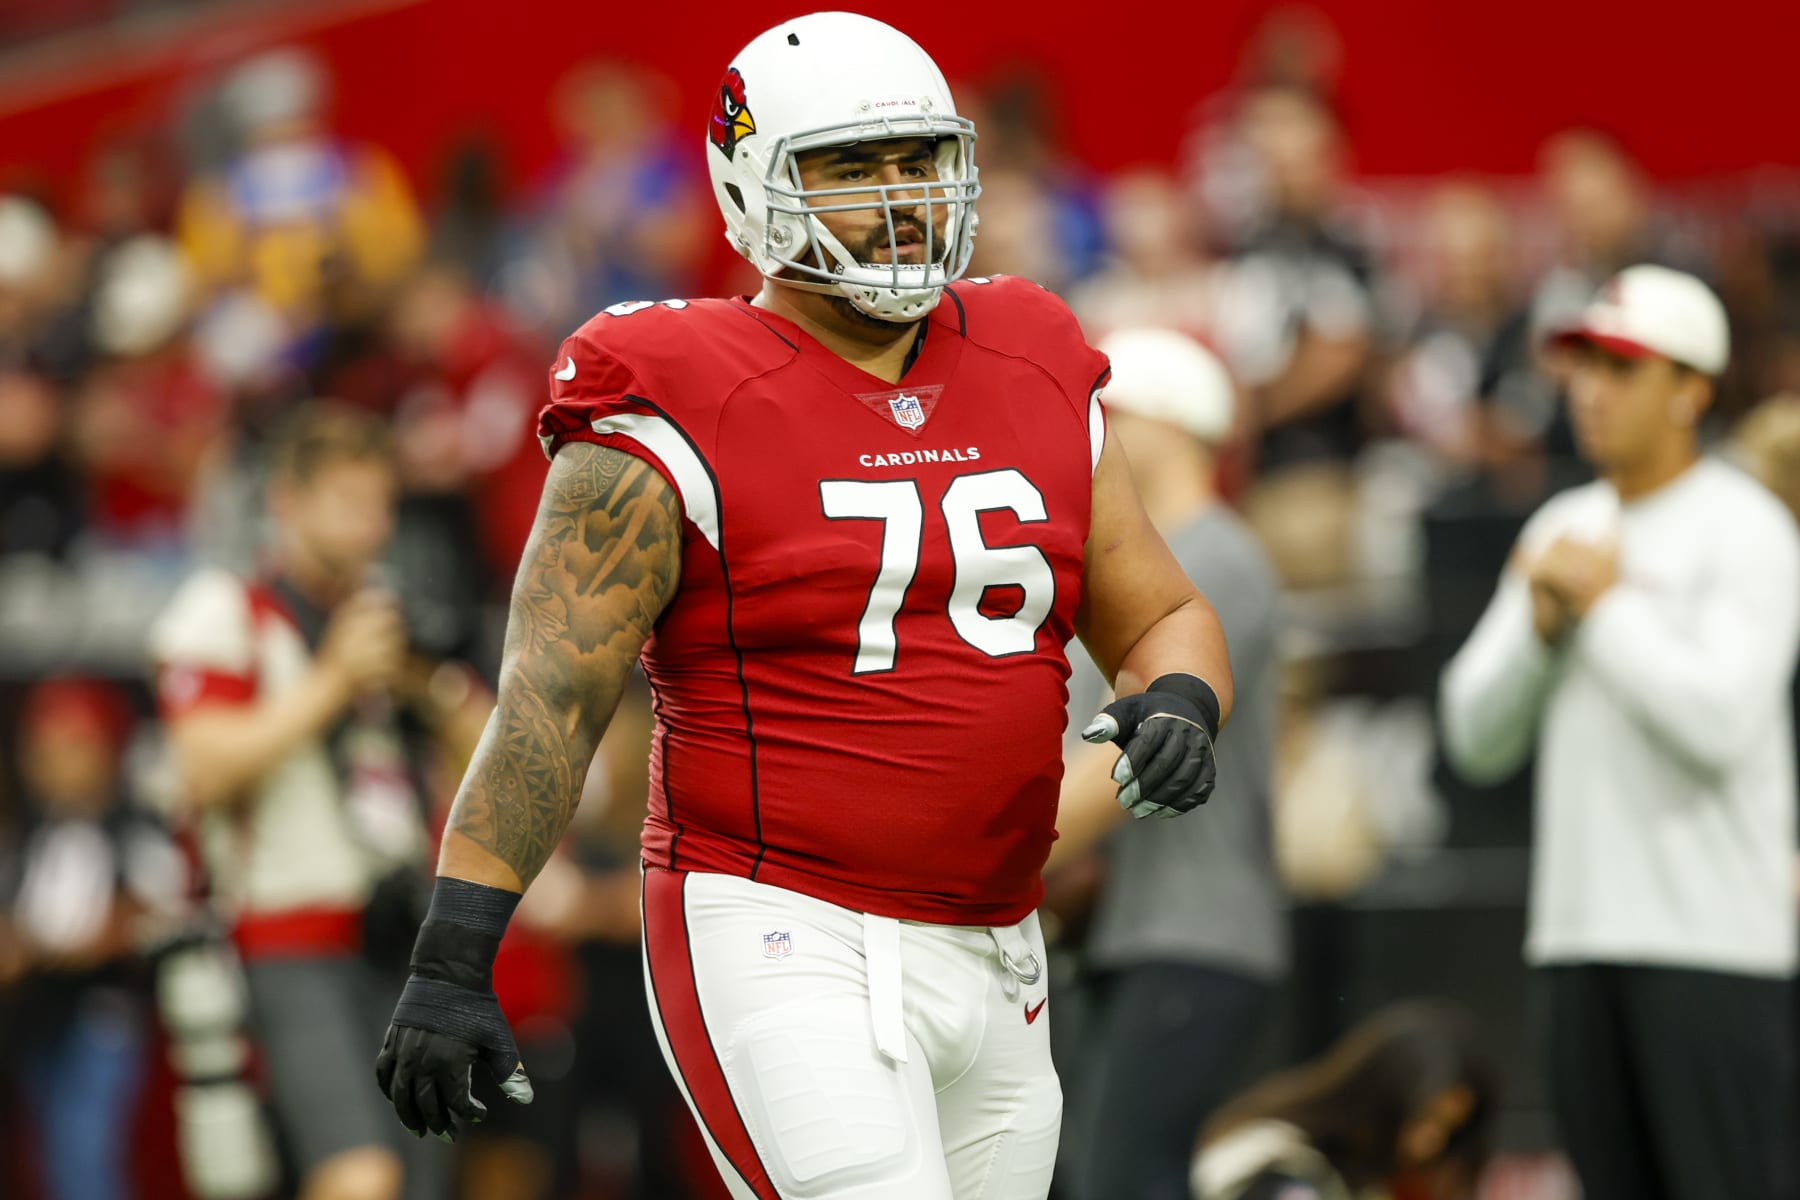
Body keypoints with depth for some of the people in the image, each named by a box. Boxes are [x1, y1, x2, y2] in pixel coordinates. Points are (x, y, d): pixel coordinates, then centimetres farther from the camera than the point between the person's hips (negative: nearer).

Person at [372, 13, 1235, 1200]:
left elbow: (1162, 620, 17)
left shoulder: (1037, 383, 11)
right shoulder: (680, 418, -8)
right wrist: (452, 958, -17)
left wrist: (1179, 704, -7)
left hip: (989, 967, 7)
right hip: (782, 950, -7)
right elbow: (551, 701, -11)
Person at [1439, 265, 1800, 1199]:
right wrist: (1540, 623, -1)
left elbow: (1721, 720, -18)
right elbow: (1475, 739, 16)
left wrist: (1606, 602, -9)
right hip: (1580, 931, 7)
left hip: (1713, 940, -7)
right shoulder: (1562, 529, 17)